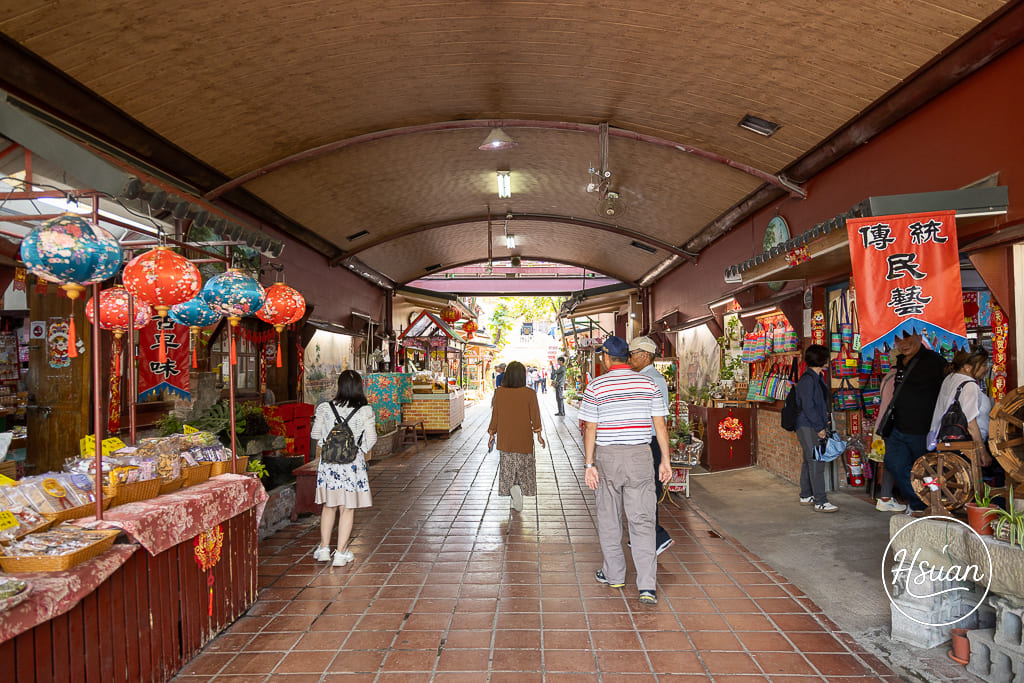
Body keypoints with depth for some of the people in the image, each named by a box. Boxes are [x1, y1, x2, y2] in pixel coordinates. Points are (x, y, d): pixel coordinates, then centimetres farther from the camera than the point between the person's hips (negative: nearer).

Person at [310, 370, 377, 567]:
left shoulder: (325, 408, -4)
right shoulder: (365, 411, -10)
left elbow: (315, 435, 5)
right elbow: (371, 439, -5)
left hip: (328, 464, 2)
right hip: (353, 464, -2)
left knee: (329, 506, 19)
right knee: (347, 510, 8)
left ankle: (324, 548, 23)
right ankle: (341, 553, 13)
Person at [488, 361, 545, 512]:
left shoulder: (499, 392, -8)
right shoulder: (529, 393, -12)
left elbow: (495, 415, -3)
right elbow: (535, 415, -7)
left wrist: (492, 434, 8)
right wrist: (538, 434, 3)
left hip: (505, 439, 1)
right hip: (524, 438, 0)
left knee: (508, 468, 13)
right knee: (524, 468, 15)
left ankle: (513, 488, -11)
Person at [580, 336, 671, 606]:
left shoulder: (596, 387, -6)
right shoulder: (648, 384, 3)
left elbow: (590, 429, -8)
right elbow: (660, 424, 2)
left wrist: (589, 464, -4)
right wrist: (665, 460, 7)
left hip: (607, 455, -2)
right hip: (640, 456, 2)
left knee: (608, 518, 13)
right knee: (642, 520, 3)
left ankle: (614, 574, 26)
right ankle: (647, 586, -2)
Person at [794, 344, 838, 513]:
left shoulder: (818, 377, 14)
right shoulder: (807, 380, -16)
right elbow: (807, 406, -19)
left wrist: (824, 421, 14)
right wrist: (820, 427, -16)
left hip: (815, 427, 10)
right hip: (807, 427, -10)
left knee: (809, 461, 15)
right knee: (815, 463, -9)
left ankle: (806, 496, 24)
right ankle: (820, 502, -6)